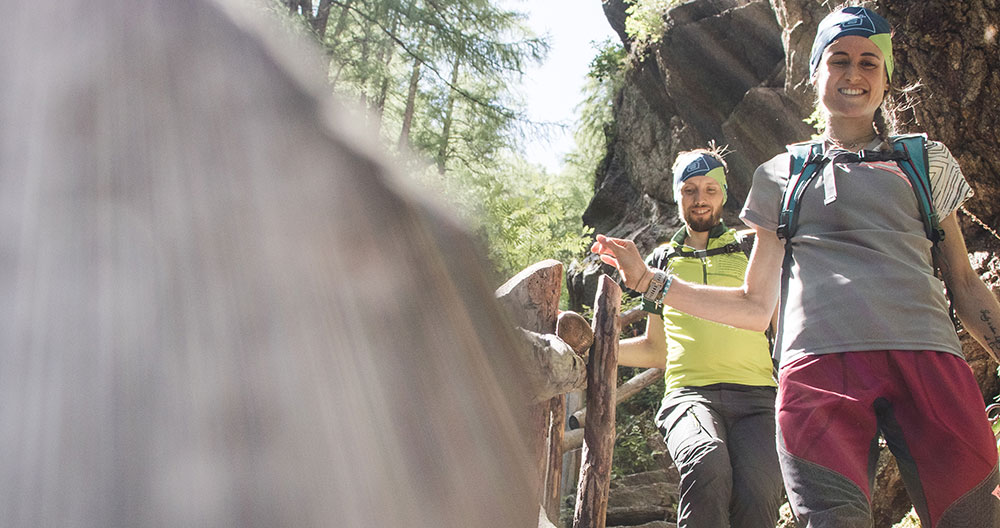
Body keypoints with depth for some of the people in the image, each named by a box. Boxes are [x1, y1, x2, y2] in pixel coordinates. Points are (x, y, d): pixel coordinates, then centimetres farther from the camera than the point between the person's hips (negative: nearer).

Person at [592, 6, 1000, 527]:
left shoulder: (926, 162, 25)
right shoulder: (782, 176, 24)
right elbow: (755, 307, 24)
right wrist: (648, 280, 19)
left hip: (926, 356, 1)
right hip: (819, 361, -1)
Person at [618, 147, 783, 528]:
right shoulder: (662, 261, 24)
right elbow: (656, 350, 29)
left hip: (755, 396, 0)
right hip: (689, 392, 0)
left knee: (756, 495, -31)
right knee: (708, 465, -36)